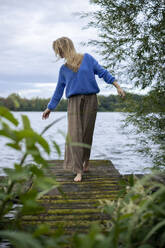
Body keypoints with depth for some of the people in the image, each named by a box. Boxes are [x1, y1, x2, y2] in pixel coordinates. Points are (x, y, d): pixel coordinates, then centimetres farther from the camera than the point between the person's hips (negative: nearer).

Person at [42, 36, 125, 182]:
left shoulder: (87, 58, 7)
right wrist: (50, 108, 24)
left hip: (90, 100, -1)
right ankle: (78, 171, -10)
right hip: (74, 102, 2)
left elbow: (103, 72, 6)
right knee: (74, 135, -11)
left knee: (87, 133, 2)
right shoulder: (64, 69, 15)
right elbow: (59, 90, 21)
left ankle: (86, 162, 26)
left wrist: (117, 86, -2)